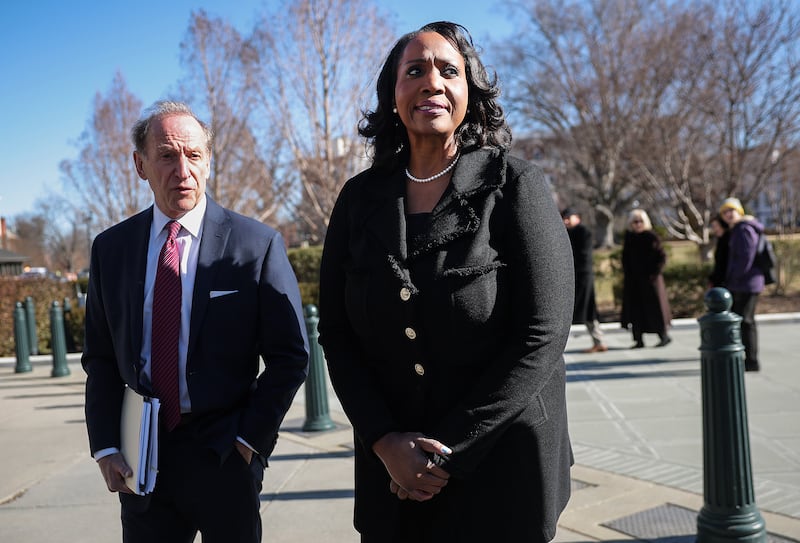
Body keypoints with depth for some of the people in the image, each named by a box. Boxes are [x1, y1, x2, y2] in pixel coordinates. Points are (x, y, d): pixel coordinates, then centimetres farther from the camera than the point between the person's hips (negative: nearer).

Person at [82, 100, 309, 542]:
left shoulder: (257, 244, -8)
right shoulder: (110, 248, 3)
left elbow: (290, 356, -6)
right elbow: (100, 358, 8)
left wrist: (249, 439, -9)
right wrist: (105, 448, 0)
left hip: (225, 455, -2)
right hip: (141, 457, 3)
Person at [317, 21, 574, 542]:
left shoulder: (515, 185, -9)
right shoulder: (361, 197, 0)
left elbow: (543, 336, -14)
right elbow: (336, 333, 2)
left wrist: (447, 453, -15)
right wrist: (384, 441, -9)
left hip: (502, 466, -2)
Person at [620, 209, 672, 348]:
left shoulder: (651, 237, -8)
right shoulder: (629, 236, 6)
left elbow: (661, 257, -8)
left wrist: (654, 273, -14)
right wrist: (626, 273, 4)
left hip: (648, 279, -5)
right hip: (632, 279, 5)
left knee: (654, 307, 2)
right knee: (634, 309, 4)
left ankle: (663, 335, 18)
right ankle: (639, 340, 10)